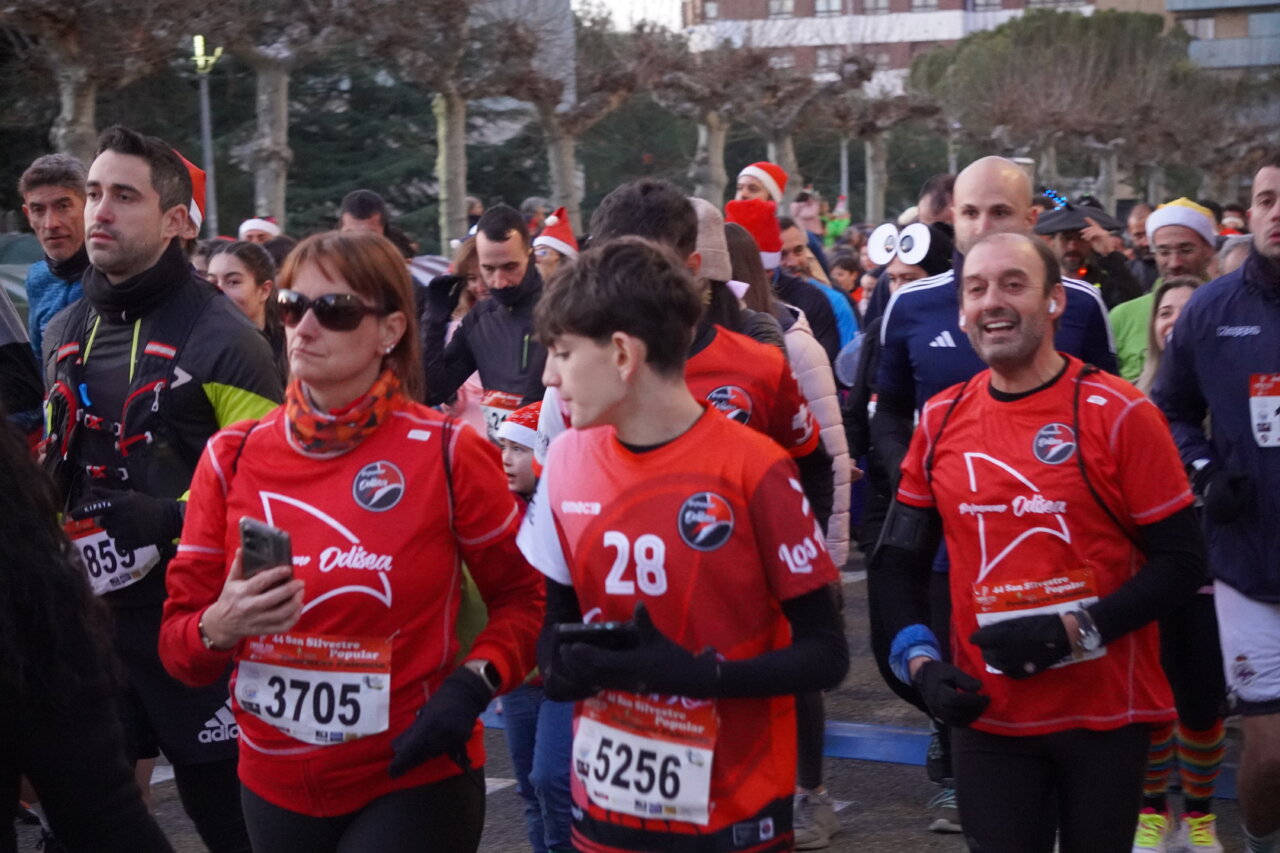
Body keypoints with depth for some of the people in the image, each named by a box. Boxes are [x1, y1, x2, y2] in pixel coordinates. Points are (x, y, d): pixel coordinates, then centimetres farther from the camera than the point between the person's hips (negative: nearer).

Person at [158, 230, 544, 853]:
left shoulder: (448, 454, -11)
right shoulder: (232, 458, -2)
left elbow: (523, 597, 0)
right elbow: (176, 641, 1)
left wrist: (475, 684, -17)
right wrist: (219, 628, -21)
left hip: (413, 782, -3)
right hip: (275, 783, 4)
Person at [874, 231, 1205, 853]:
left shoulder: (1119, 413, -9)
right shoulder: (941, 420, 2)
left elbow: (1181, 562, -9)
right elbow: (900, 559, 11)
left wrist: (1075, 633, -19)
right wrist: (920, 660, -4)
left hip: (1105, 713, -2)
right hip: (987, 715, 3)